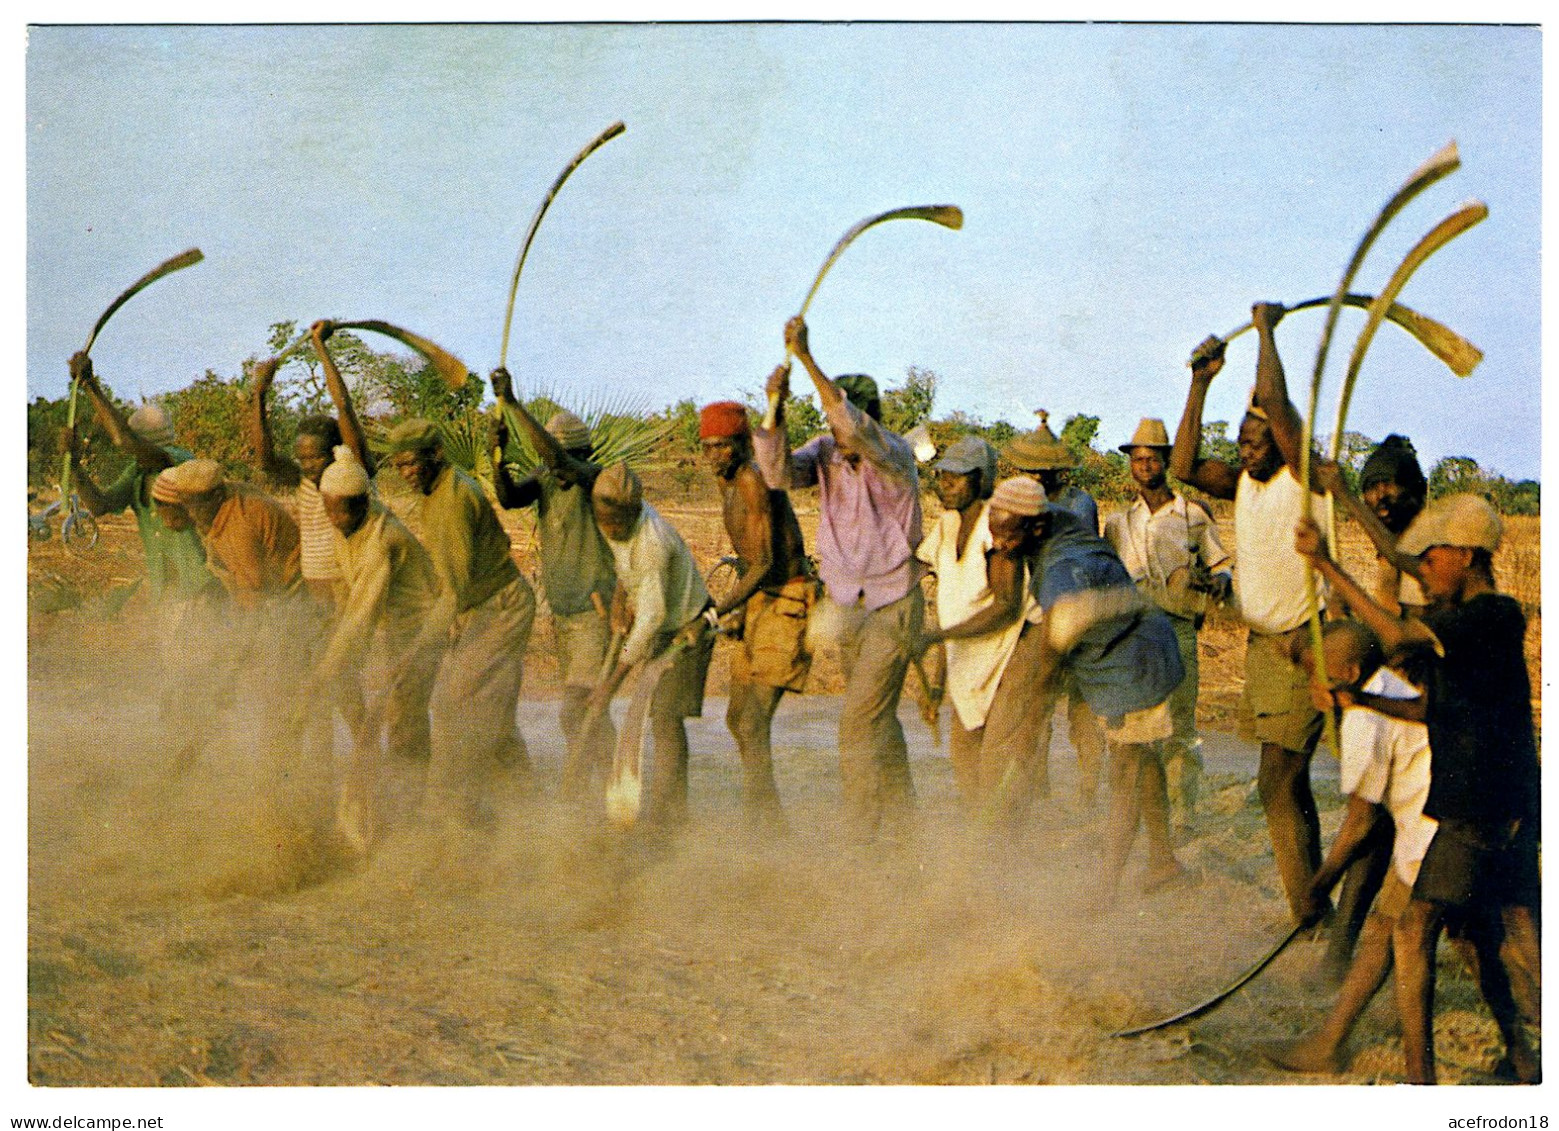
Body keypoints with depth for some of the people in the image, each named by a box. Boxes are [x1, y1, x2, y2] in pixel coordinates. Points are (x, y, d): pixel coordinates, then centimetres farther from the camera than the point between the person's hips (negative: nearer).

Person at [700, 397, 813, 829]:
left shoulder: (755, 480, -19)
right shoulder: (727, 482, 12)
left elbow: (764, 564, -24)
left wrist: (717, 611, -26)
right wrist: (739, 611, 18)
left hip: (788, 603, -10)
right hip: (761, 604, 10)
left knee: (753, 721, -17)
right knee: (738, 719, 15)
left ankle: (765, 820, -13)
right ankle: (766, 823, 26)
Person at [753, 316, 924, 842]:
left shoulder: (894, 453, -18)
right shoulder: (825, 452, -2)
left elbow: (854, 427, -38)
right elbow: (779, 473, -20)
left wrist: (807, 357, -42)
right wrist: (775, 408, -34)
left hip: (893, 606, -6)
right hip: (845, 605, 6)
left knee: (859, 723, -12)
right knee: (878, 718, 17)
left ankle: (861, 835, -5)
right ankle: (900, 824, 31)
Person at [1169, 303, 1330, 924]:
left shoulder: (1306, 478, -12)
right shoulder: (1242, 481, 9)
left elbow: (1275, 403, -24)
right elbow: (1184, 466, -2)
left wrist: (1267, 329, -14)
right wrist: (1201, 383, -2)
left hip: (1301, 646, -8)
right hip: (1261, 641, 8)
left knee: (1277, 783, -13)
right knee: (1289, 783, 14)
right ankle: (1313, 906, 24)